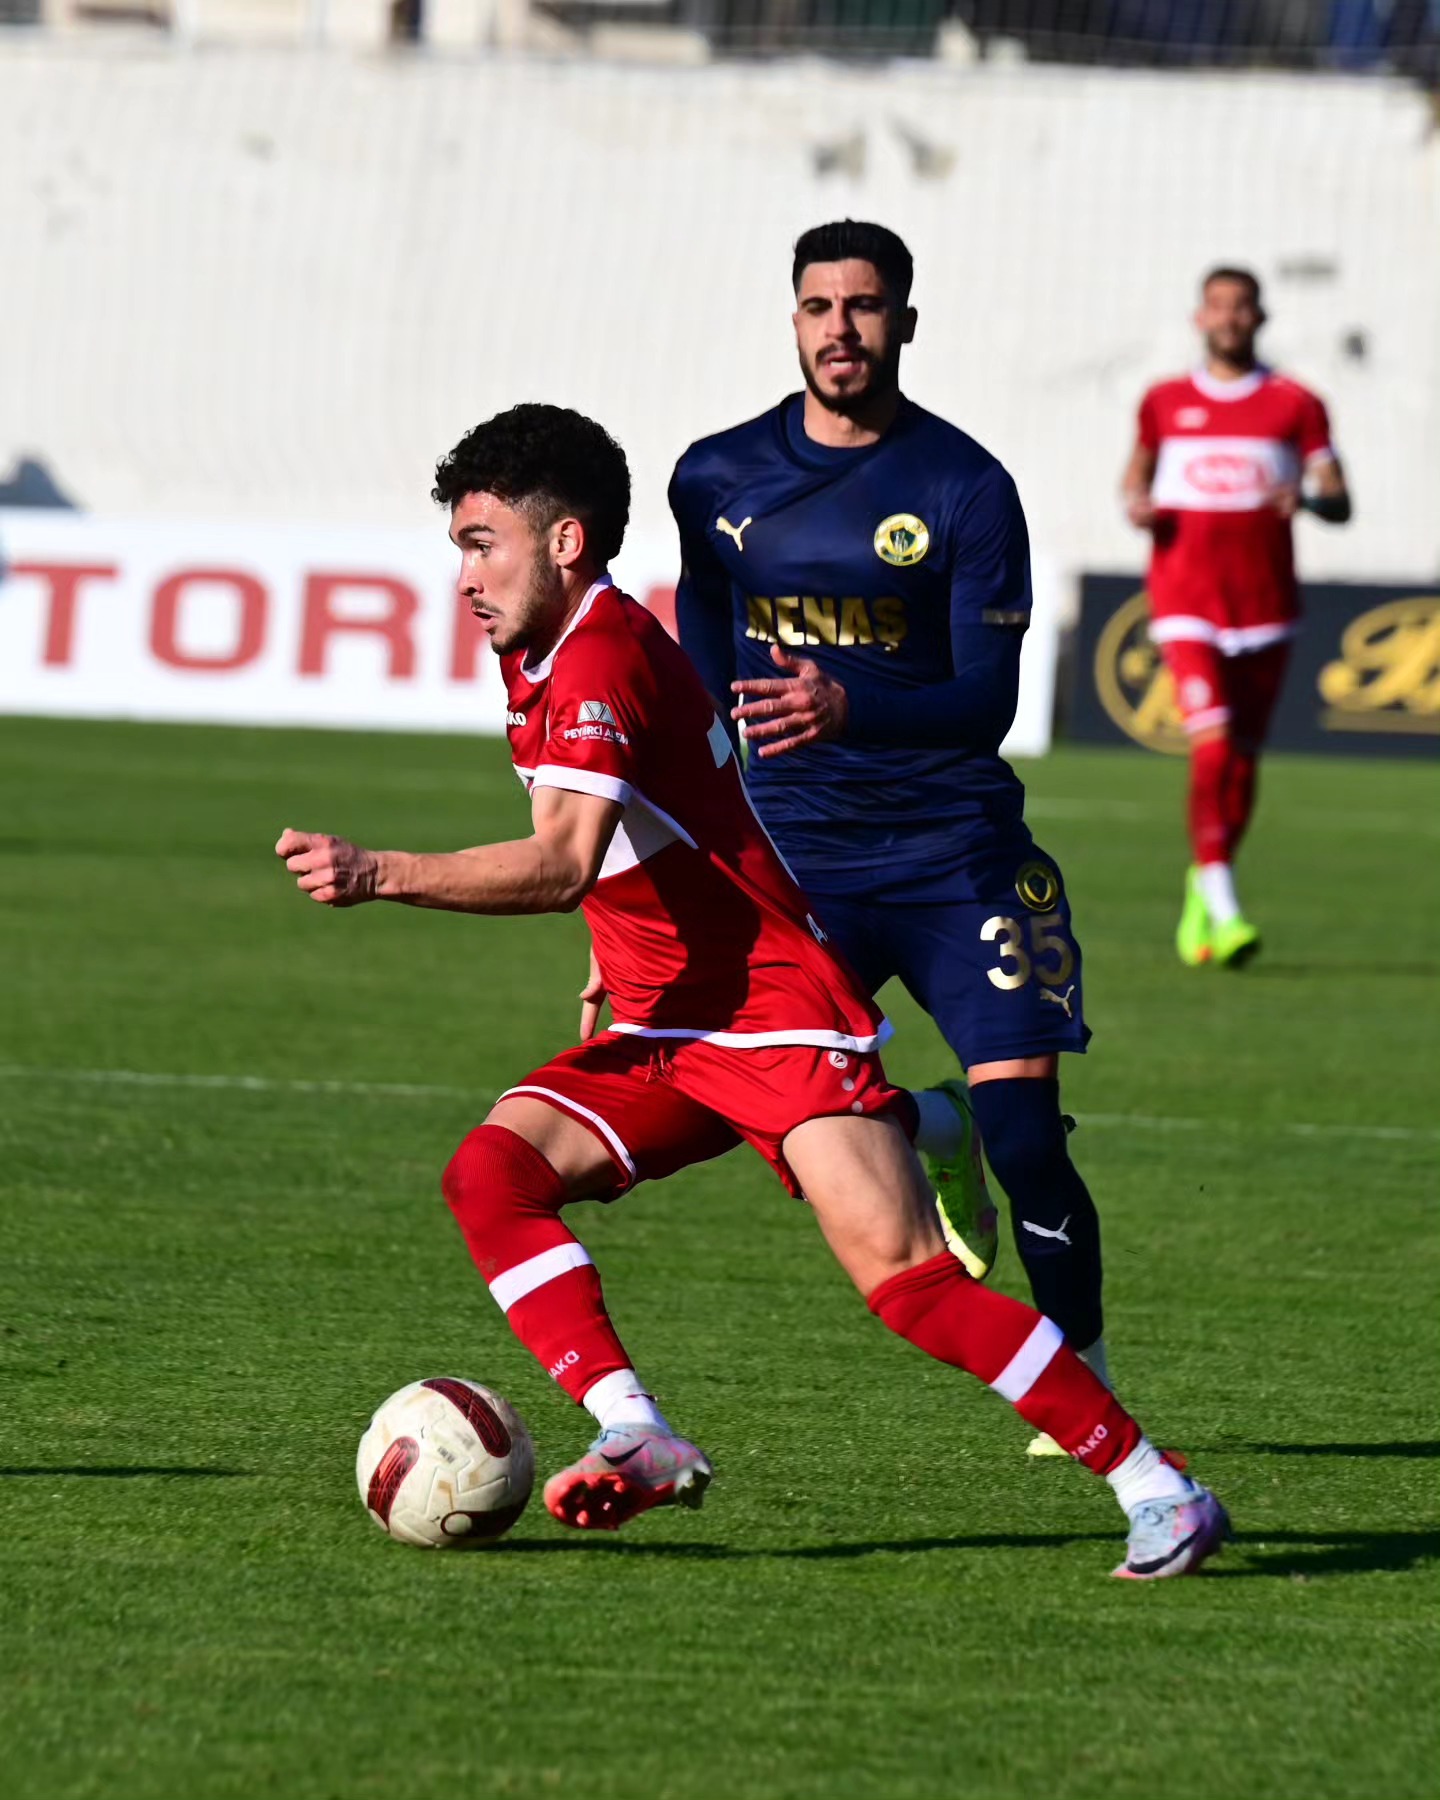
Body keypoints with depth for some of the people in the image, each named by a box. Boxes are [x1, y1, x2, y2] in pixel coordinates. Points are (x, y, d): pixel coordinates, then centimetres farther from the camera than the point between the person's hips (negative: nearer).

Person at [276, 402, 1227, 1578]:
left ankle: (1158, 1489, -9)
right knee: (491, 1169, -13)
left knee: (907, 1280, -17)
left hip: (781, 1017, -10)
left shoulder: (601, 657, -18)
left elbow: (565, 863, -33)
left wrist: (379, 876, -37)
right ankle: (640, 1438, -22)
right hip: (665, 1035, 10)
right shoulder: (544, 662, 13)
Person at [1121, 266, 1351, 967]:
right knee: (1211, 747, -18)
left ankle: (1202, 890, 30)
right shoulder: (1165, 402, 8)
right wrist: (1136, 503, 2)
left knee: (1243, 759, 8)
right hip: (1186, 603, -1)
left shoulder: (1295, 405, 4)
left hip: (1266, 606, 1)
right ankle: (1222, 910, -19)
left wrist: (1307, 498, -21)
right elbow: (1139, 467, 25)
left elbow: (1339, 502, 1)